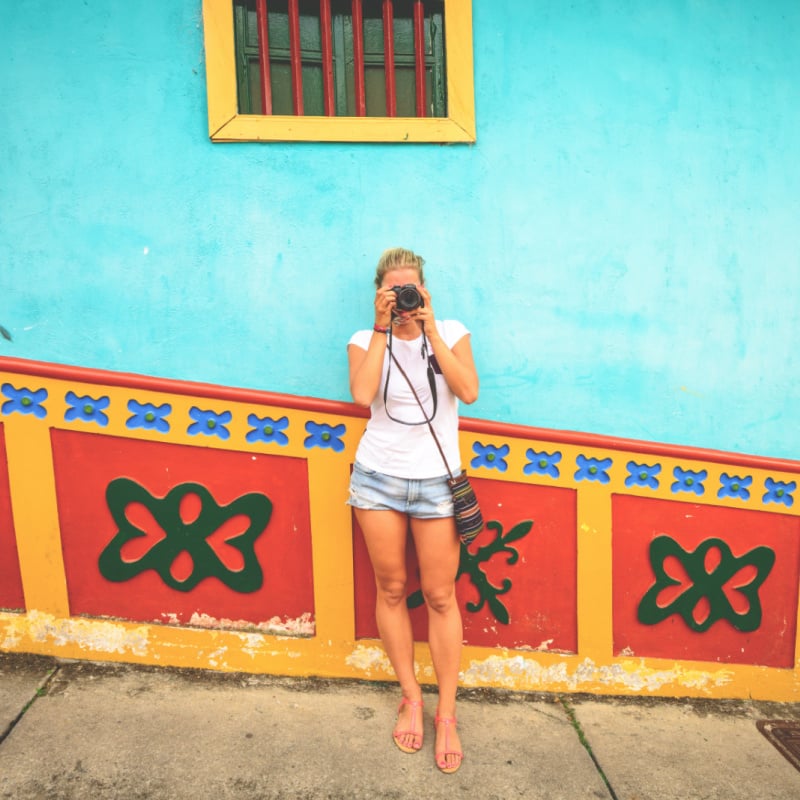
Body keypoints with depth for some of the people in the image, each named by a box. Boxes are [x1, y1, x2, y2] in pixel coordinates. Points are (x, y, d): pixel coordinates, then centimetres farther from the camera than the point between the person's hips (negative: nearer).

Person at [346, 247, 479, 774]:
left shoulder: (451, 332, 0)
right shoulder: (366, 340, 1)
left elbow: (469, 391, -17)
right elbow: (362, 395, -19)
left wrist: (430, 328, -17)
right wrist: (382, 328, -16)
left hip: (436, 481, -1)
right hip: (379, 477, 1)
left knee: (441, 598, 4)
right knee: (391, 590, 9)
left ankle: (447, 715, 18)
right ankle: (411, 698, 28)